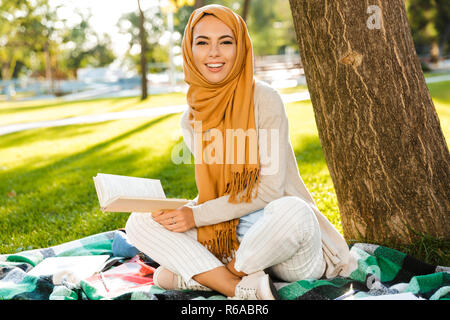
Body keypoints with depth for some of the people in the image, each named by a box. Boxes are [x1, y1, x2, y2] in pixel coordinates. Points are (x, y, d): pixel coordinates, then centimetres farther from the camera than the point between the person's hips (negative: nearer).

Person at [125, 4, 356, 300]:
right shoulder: (192, 120, 6)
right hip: (229, 238, 5)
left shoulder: (264, 99, -11)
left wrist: (197, 215, -15)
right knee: (139, 222, -7)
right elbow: (214, 189, 12)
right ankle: (242, 288, -22)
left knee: (290, 210, -39)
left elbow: (270, 188, -14)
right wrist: (179, 211, -7)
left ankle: (192, 277, -14)